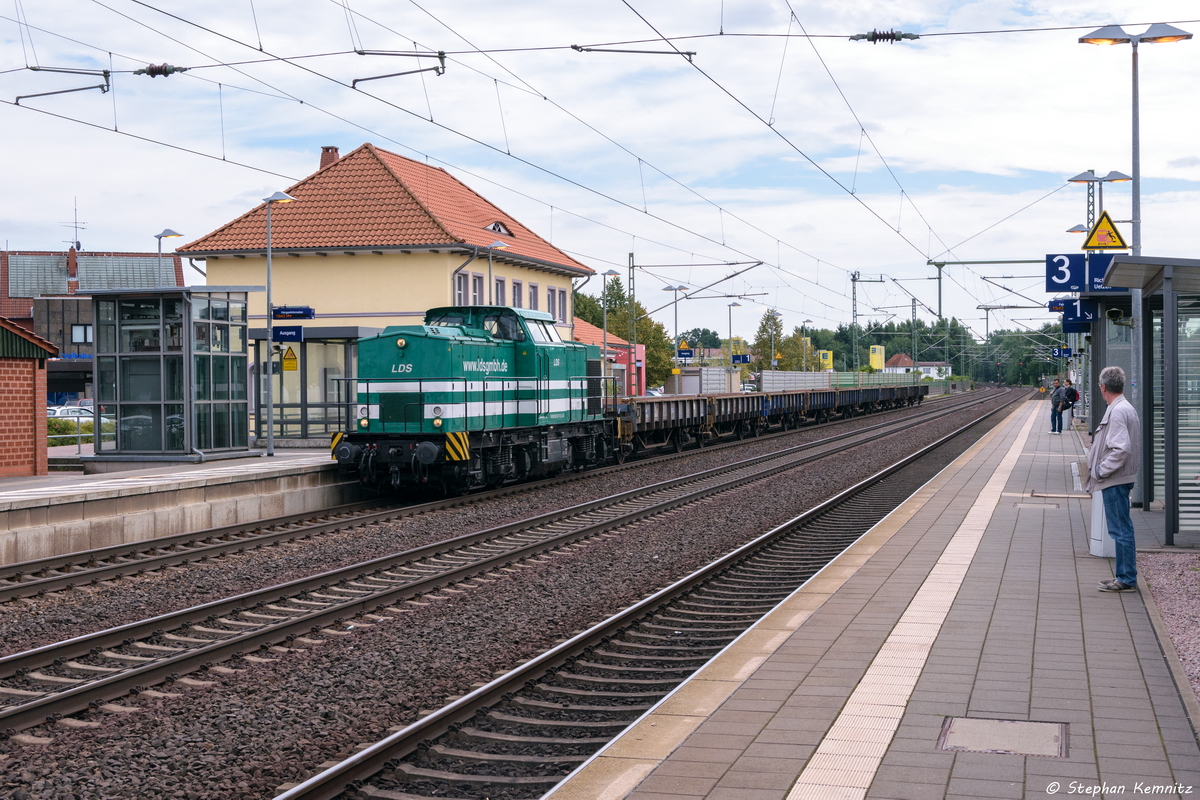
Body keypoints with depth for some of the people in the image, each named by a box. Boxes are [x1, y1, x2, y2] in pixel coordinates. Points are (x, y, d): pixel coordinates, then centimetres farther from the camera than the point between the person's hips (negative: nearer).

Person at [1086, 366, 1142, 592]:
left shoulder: (1117, 412, -18)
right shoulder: (1126, 408, 15)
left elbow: (1121, 449, -25)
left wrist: (1101, 471, -16)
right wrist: (1101, 471, 15)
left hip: (1115, 480, -10)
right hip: (1118, 479, 10)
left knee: (1121, 529, -5)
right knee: (1121, 529, 14)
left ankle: (1127, 580, 0)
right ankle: (1124, 576, 21)